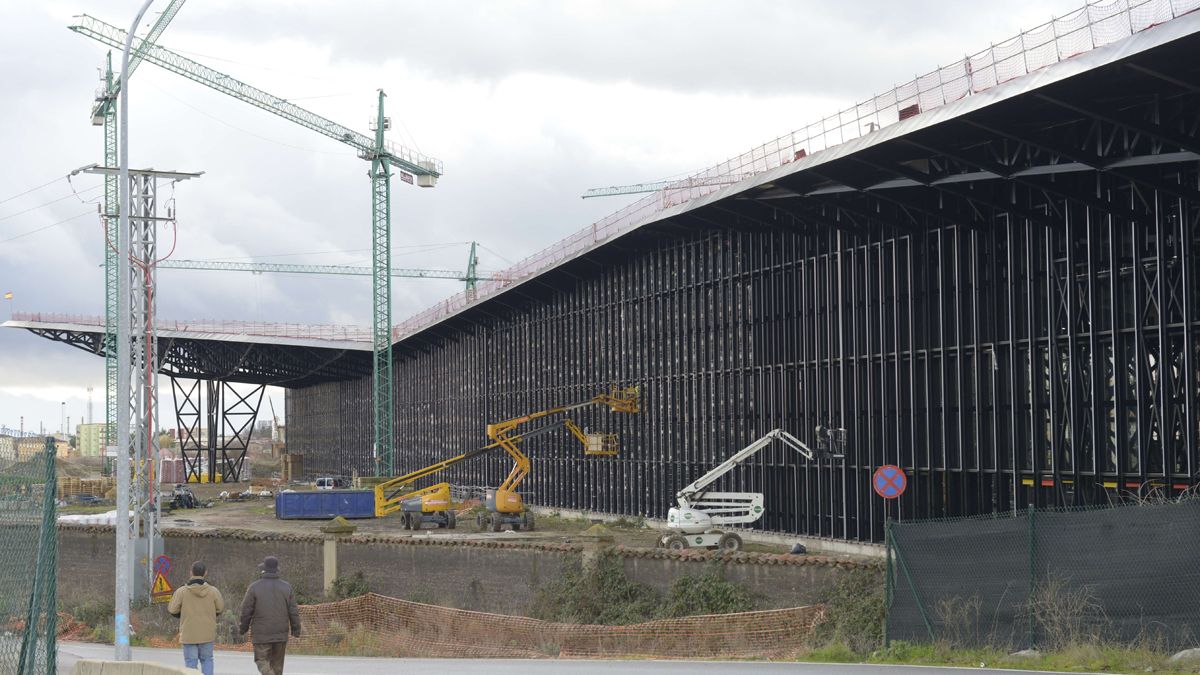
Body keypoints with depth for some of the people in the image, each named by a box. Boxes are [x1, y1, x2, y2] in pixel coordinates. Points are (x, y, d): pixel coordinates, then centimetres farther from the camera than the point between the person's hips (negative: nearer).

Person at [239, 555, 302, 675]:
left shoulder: (254, 587, -7)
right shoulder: (286, 587, 1)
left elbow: (246, 610, -3)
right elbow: (293, 611, 2)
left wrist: (243, 627, 11)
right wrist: (296, 629, 12)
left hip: (261, 634, -3)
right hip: (281, 634, 3)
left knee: (262, 660, 1)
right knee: (277, 663, 14)